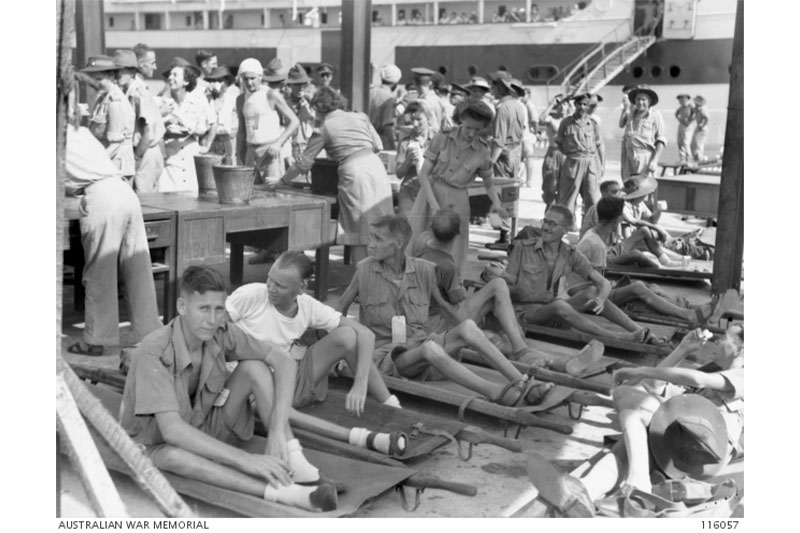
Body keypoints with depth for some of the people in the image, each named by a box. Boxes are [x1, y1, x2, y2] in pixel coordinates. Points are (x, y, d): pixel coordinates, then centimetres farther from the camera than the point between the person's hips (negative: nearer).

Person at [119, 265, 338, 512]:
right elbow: (172, 429, -38)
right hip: (157, 442, -5)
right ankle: (282, 493, -48)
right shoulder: (154, 352, -31)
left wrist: (278, 431, -30)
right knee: (174, 457, -42)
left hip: (207, 428, 5)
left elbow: (285, 363, -16)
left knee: (255, 368, -17)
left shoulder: (221, 333, -16)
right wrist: (245, 459, -42)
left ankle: (293, 464, -26)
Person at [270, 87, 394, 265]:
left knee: (357, 229, 3)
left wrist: (281, 181, 21)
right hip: (377, 167, 4)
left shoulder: (324, 129, 7)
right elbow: (378, 145, 16)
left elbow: (304, 162, 10)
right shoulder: (360, 117, 17)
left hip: (354, 173, -4)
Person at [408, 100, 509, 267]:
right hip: (430, 193, 0)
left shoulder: (483, 151, -4)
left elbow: (489, 184, 9)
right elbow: (424, 174, -7)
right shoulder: (443, 137, -7)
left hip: (456, 203, 0)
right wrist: (434, 205, -21)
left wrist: (497, 204, -13)